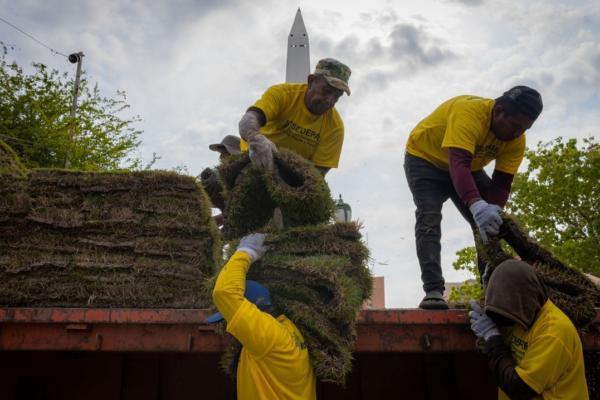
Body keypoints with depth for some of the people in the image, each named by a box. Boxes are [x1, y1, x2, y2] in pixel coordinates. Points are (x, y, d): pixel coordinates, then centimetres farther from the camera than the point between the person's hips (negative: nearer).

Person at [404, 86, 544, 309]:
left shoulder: (516, 140, -18)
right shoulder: (469, 113, -38)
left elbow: (501, 183, -19)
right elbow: (458, 164, -50)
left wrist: (493, 212, -39)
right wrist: (477, 206, -65)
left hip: (468, 167, 6)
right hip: (425, 158, -6)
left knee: (487, 224, -5)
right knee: (429, 220, -23)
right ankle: (433, 291, -26)